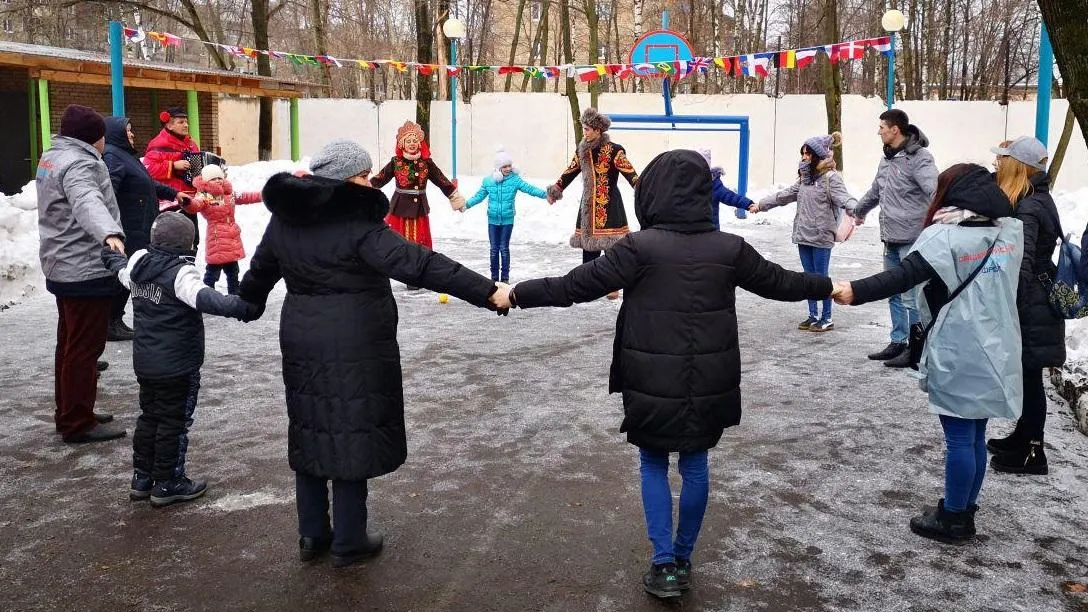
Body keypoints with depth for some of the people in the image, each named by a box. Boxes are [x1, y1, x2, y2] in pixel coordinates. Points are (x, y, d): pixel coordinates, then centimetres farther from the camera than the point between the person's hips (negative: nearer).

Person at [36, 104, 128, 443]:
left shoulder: (51, 156, 13)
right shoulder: (79, 163, -20)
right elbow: (87, 202, -40)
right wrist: (110, 234, -58)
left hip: (63, 268, 11)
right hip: (86, 270, -11)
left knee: (70, 344, 19)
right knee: (84, 348, -4)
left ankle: (69, 413, 31)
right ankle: (78, 424, 2)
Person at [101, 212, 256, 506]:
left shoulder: (138, 263, 5)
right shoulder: (181, 273, -22)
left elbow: (122, 270, 30)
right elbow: (204, 299, -42)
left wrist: (111, 257, 52)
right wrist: (238, 307, -55)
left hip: (144, 362, 8)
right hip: (177, 366, -8)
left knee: (149, 416, 20)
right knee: (174, 422, 4)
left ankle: (141, 478, 28)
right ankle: (167, 484, 13)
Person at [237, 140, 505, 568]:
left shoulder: (286, 217, 5)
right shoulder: (355, 224, -18)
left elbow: (260, 271, 20)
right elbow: (418, 265, -27)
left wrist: (244, 306, 41)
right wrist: (487, 291, -30)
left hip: (301, 345, 7)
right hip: (355, 351, -7)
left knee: (311, 435, 16)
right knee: (352, 438, 5)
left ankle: (312, 535, 29)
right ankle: (348, 543, 16)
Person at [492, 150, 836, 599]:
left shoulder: (641, 246, -14)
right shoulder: (730, 248, -2)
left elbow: (577, 285, -11)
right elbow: (779, 282, 11)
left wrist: (517, 294, -1)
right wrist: (830, 288, 29)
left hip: (654, 384, -3)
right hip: (708, 382, 3)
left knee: (653, 465, 15)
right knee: (695, 465, 17)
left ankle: (664, 564, 11)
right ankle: (682, 560, 30)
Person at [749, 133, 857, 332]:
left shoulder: (831, 177, -11)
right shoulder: (805, 177, 14)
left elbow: (844, 198, -23)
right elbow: (785, 195, 22)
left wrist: (856, 211, -44)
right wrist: (761, 205, 24)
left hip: (821, 236, -7)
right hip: (804, 235, 7)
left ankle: (827, 318, 13)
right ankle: (813, 316, 22)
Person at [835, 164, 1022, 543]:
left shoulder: (948, 235, -14)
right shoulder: (1011, 231, 7)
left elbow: (905, 275, -26)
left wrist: (856, 291, -33)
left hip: (958, 355, -7)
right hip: (995, 353, 7)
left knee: (958, 438, 2)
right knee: (975, 436, 15)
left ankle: (953, 519, 13)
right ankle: (965, 512, 26)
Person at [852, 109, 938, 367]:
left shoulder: (919, 158, -14)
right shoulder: (887, 158, 14)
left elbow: (936, 190, -28)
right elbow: (875, 191, 31)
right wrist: (859, 211, 45)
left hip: (912, 241, -9)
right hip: (891, 239, 9)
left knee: (911, 297, -3)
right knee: (894, 295, 16)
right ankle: (897, 342, 27)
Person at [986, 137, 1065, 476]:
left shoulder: (1028, 209, -21)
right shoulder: (1037, 199, 10)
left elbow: (1022, 266, -24)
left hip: (1028, 307, -9)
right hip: (1032, 302, 9)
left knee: (1028, 376, 0)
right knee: (1024, 375, 19)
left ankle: (1032, 453, 10)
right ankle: (1023, 436, 33)